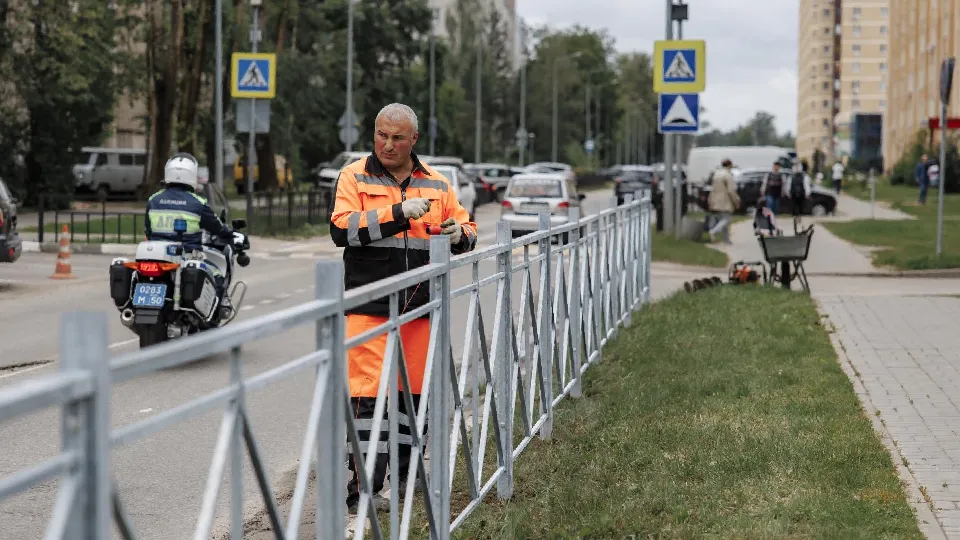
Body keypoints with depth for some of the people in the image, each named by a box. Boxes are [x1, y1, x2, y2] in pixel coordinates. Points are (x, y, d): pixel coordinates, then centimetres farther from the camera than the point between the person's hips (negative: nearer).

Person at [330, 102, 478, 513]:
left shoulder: (436, 184, 13)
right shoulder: (355, 177, 2)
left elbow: (468, 230, 20)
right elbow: (342, 229, -12)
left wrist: (458, 233, -5)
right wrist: (398, 213, -18)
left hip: (418, 306, 5)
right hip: (368, 305, -4)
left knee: (414, 389, 11)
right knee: (369, 392, -10)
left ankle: (402, 472, 26)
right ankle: (362, 487, -9)